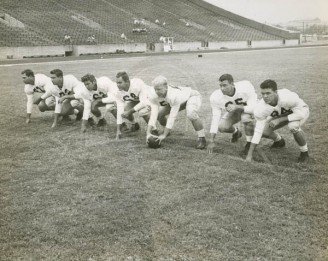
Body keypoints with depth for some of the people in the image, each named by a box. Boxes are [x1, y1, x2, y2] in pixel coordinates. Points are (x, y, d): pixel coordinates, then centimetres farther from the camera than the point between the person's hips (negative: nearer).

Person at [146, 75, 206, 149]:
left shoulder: (174, 96, -43)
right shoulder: (155, 98, -25)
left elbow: (172, 117, -39)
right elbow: (153, 115, -27)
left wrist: (164, 135, -36)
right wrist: (148, 133, -36)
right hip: (181, 101, 7)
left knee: (191, 115, -38)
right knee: (159, 113, -5)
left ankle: (202, 139, -18)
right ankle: (167, 131, 25)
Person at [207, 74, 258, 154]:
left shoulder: (245, 87, -34)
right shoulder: (215, 97, -25)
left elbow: (253, 108, -32)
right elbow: (215, 119, -21)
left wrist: (237, 107, -48)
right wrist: (211, 141, -25)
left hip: (247, 108, -3)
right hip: (232, 113, 3)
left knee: (246, 117, -37)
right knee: (222, 127, -23)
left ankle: (249, 142, -11)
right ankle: (236, 132, 15)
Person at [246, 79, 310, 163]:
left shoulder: (288, 98, -41)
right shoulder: (260, 109, -29)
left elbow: (301, 114, -31)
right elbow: (258, 131, -24)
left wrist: (279, 120, -37)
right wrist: (249, 155, -25)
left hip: (301, 110, -4)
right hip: (282, 114, 4)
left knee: (293, 126, -36)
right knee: (263, 131, -13)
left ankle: (304, 153, -9)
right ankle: (279, 141, 23)